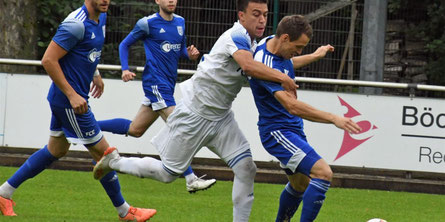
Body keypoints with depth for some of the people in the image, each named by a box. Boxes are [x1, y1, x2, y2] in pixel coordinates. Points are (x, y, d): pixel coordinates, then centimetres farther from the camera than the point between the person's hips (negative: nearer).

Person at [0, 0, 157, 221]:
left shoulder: (100, 18, 7)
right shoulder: (76, 24, -23)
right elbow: (48, 60, -24)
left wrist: (94, 75, 24)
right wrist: (72, 95, -24)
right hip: (68, 100, -10)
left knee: (56, 150, 20)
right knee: (102, 151, -1)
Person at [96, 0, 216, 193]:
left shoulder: (180, 22, 13)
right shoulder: (147, 23, -6)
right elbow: (125, 45, 4)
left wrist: (190, 54, 2)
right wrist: (125, 70, -9)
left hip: (168, 84, 8)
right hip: (155, 81, -8)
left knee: (135, 129, 14)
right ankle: (191, 180, -17)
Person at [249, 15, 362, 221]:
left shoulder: (271, 43, 1)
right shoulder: (265, 64, -29)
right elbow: (292, 106, -38)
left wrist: (314, 56, 39)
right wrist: (333, 118, -42)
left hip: (292, 128, 10)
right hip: (277, 131, -10)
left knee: (300, 185, 21)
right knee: (323, 172, -23)